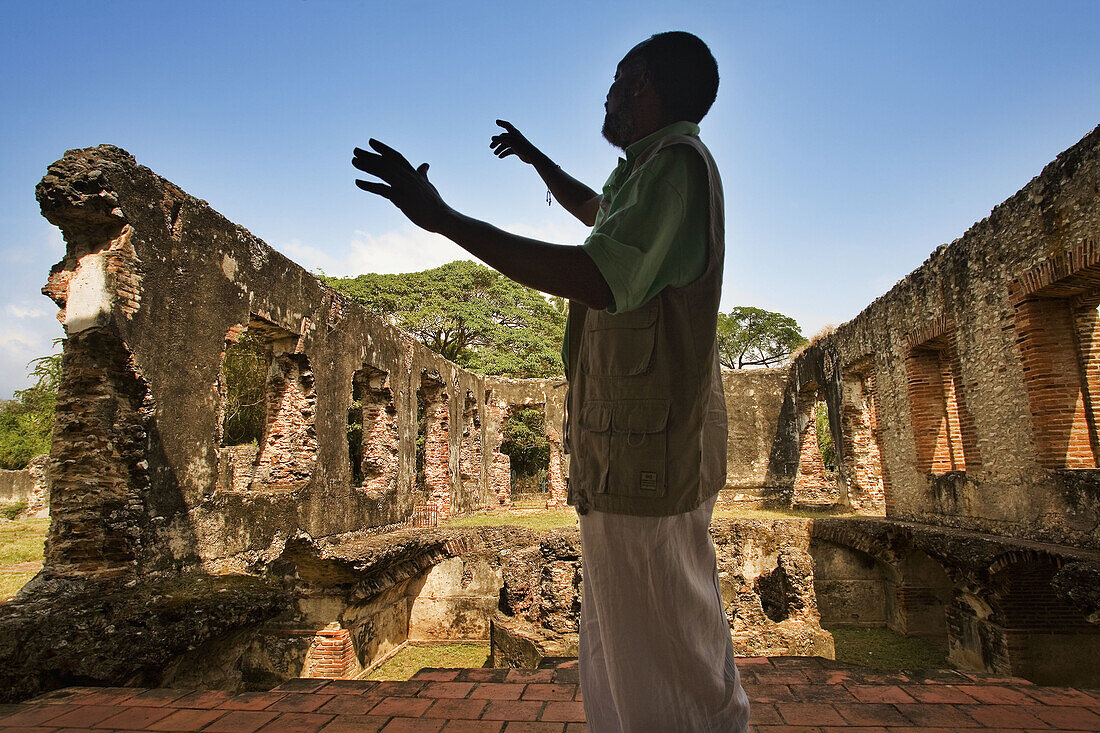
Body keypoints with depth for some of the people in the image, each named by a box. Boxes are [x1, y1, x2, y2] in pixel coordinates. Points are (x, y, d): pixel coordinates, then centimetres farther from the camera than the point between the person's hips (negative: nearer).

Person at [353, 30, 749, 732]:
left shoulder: (679, 162, -13)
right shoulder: (651, 170, 20)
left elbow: (602, 279, -30)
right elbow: (598, 212, 41)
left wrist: (445, 218, -25)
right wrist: (537, 159, 51)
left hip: (643, 456, -11)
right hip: (643, 451, 11)